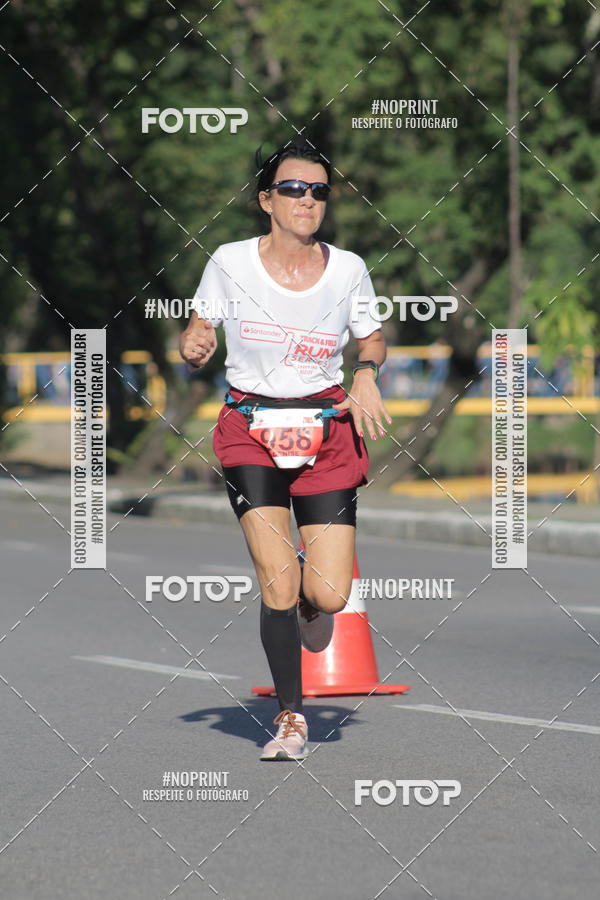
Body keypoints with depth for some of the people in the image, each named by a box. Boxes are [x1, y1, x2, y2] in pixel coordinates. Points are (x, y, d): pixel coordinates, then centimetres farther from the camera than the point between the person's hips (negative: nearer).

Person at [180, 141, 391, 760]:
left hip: (327, 428, 1)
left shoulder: (348, 269, -1)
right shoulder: (230, 263, -4)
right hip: (251, 430, -1)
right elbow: (197, 335, 8)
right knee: (279, 583, -16)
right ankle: (290, 719, 1)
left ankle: (308, 597, 32)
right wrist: (194, 348, -15)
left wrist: (366, 374, -6)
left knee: (328, 597, -8)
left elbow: (372, 338, 15)